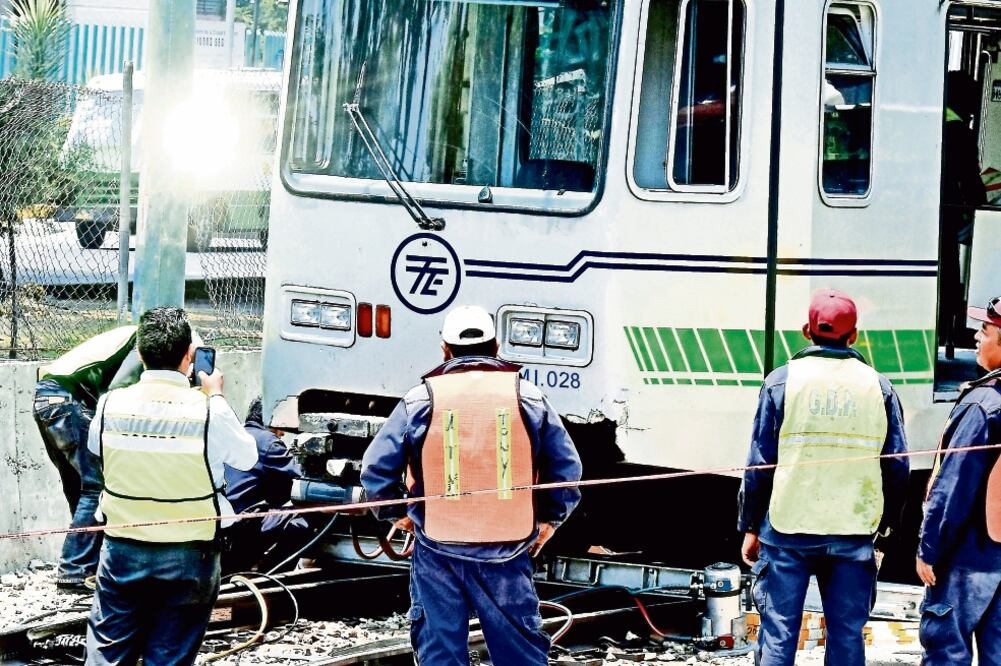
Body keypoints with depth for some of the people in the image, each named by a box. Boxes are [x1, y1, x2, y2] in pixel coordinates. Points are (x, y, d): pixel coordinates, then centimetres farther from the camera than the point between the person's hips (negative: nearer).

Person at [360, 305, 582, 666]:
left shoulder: (420, 400, -2)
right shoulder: (529, 398, 1)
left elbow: (376, 469, -2)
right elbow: (567, 468, 4)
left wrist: (398, 514, 14)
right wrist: (549, 520, 17)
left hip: (438, 554, -1)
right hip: (508, 553, 1)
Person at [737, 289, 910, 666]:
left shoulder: (783, 380, -1)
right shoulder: (878, 387, 4)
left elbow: (759, 463, -2)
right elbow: (897, 466, 5)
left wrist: (750, 526, 6)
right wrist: (888, 523, 16)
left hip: (787, 531, -1)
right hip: (854, 531, 1)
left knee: (778, 633, 3)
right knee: (847, 634, 7)